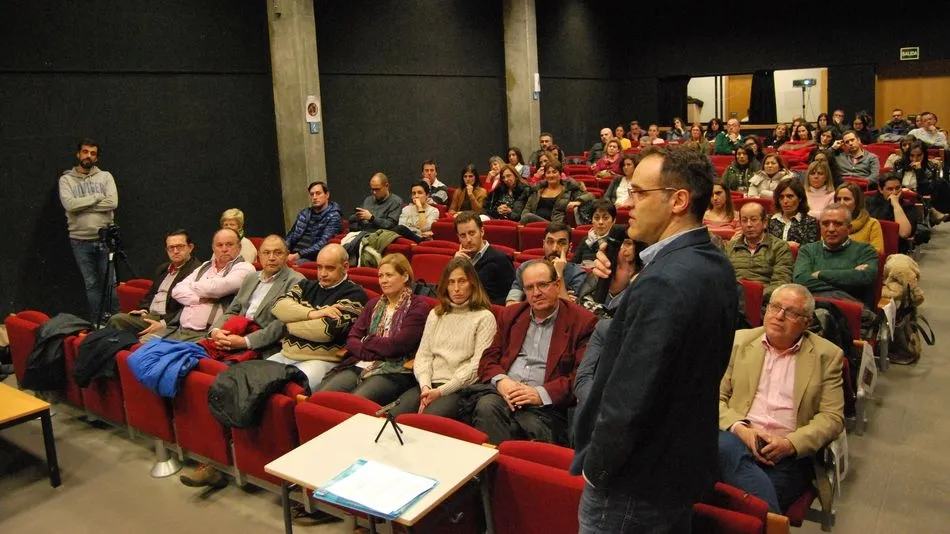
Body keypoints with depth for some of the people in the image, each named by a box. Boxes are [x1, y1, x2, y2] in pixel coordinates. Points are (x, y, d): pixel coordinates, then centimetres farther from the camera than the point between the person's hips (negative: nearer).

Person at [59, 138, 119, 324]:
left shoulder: (105, 176, 6)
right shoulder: (66, 179, 5)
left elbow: (112, 203, -10)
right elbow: (70, 204, -13)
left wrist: (82, 205, -11)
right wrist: (97, 197, -9)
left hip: (105, 238, 0)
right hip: (80, 240, 0)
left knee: (110, 283, 4)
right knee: (91, 284, 7)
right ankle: (96, 323, 16)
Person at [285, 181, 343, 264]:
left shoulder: (334, 217, 0)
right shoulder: (304, 213, 21)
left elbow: (323, 244, -12)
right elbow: (291, 235, 24)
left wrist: (299, 255, -21)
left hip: (311, 258, -6)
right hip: (292, 254, 6)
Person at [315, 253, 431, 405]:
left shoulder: (418, 305, 4)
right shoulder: (373, 304, 23)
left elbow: (399, 344, -8)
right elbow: (352, 339, 11)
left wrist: (366, 341, 4)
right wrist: (374, 353, -9)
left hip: (395, 371, -5)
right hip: (361, 365, 6)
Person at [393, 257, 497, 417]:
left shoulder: (484, 317, 3)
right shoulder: (435, 314, 20)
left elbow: (477, 365, -6)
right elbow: (423, 355, 13)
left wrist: (441, 391, -13)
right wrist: (425, 386, -7)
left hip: (460, 388, -4)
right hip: (430, 385, 4)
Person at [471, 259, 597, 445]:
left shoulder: (582, 321, 4)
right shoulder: (511, 315, 21)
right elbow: (489, 358, 18)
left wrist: (542, 394, -14)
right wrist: (500, 380, -5)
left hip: (546, 403, -3)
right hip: (505, 392, 4)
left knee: (535, 427, -34)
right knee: (486, 407, -30)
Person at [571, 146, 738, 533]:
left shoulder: (664, 282, -29)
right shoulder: (715, 266, 2)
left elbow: (628, 398, -29)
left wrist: (595, 467, -13)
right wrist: (623, 288, -3)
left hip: (635, 480, -9)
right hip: (685, 464, 9)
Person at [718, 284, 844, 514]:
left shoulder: (826, 355, 10)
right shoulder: (740, 341, 12)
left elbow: (832, 417, 4)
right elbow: (715, 396, 9)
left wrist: (790, 444, -12)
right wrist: (739, 428, -11)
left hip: (789, 455, -2)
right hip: (737, 439, 3)